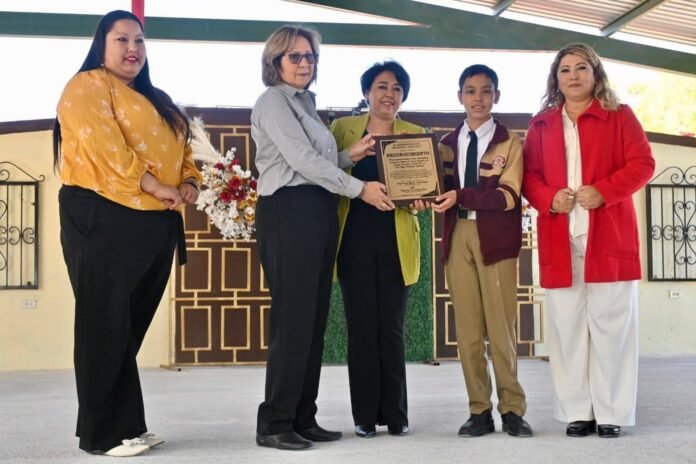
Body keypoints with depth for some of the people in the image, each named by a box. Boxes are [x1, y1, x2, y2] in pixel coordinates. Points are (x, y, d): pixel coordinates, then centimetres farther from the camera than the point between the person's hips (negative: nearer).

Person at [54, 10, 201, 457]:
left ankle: (128, 425, 19)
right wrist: (157, 187, -17)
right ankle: (103, 432, 5)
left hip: (155, 224, 8)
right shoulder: (87, 86, -2)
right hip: (103, 219, -8)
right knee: (105, 327, -3)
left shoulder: (157, 100, 24)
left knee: (131, 329, 11)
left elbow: (180, 150, 21)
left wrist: (190, 182, 0)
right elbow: (106, 148, -15)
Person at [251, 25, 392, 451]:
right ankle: (274, 423, -3)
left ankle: (302, 418, 13)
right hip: (289, 212, -9)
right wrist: (360, 189, -11)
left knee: (315, 320, 7)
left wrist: (349, 156, 3)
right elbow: (301, 159, -13)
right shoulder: (273, 100, -3)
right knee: (293, 319, -10)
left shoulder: (306, 104, 23)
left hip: (319, 213, 9)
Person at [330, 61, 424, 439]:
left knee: (391, 328, 4)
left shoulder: (415, 134, 9)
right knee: (362, 326, 1)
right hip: (354, 238, 0)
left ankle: (395, 414, 14)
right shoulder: (343, 128, 8)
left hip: (396, 241, 0)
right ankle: (365, 415, 11)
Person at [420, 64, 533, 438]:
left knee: (501, 325, -2)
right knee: (467, 328, 3)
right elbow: (443, 188, 9)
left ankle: (512, 410, 8)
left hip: (496, 237, -3)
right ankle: (479, 411, 9)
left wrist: (461, 196, -20)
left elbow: (508, 196, -10)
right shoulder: (447, 143, 14)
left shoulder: (509, 141, 2)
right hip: (457, 235, 3)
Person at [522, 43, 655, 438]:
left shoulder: (620, 116, 9)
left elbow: (643, 164, 0)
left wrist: (604, 191, -14)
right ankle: (577, 412, 7)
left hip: (609, 236, -2)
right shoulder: (541, 124, 15)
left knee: (610, 323, -2)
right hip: (559, 239, 2)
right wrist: (549, 199, -10)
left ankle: (612, 412, 4)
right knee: (567, 325, 1)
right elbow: (529, 174, 11)